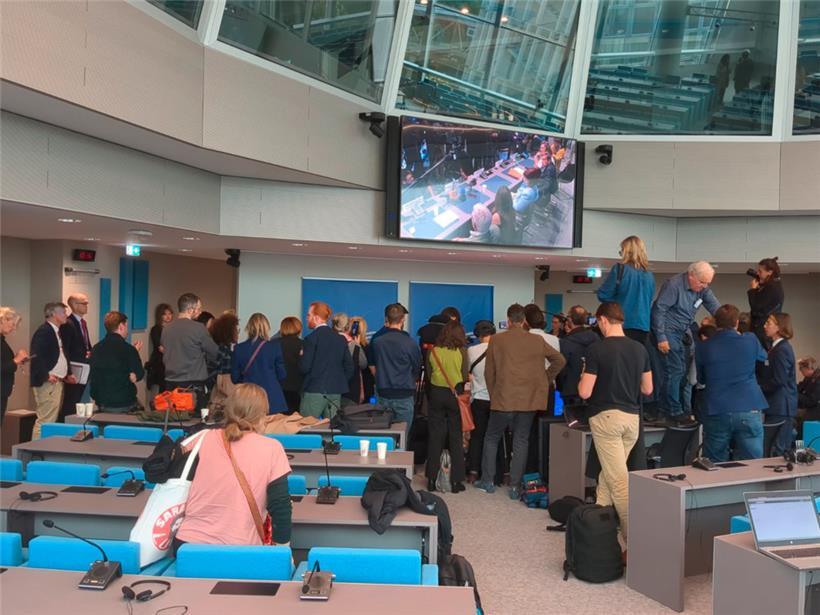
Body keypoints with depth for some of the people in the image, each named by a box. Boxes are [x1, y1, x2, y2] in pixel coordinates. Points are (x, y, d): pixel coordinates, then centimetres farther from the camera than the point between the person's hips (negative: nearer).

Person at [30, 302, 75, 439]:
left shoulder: (56, 331, 17)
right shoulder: (43, 331, -12)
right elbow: (36, 356, -21)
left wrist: (66, 375, 16)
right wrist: (46, 375, -24)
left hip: (57, 382, 10)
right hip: (47, 383, -10)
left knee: (52, 420, 12)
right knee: (45, 421, -9)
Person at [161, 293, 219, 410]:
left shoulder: (166, 328, 3)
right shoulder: (198, 328, -12)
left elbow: (164, 350, 15)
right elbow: (214, 352, -4)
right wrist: (203, 357, 17)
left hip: (170, 383, 5)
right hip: (193, 383, -5)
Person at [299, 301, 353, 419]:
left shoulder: (312, 338, -9)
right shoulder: (340, 339, 7)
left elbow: (304, 367, -12)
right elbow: (349, 366, 8)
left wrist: (301, 356, 7)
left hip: (314, 391, -5)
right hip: (336, 392, 6)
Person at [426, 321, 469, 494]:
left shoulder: (433, 351, -1)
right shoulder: (461, 351, -7)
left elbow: (429, 374, 6)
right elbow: (465, 377, -4)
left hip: (436, 394, 2)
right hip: (455, 395, -1)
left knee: (435, 437, 9)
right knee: (456, 438, 7)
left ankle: (432, 480, 12)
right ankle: (456, 481, 10)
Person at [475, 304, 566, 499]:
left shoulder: (496, 340, -2)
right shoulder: (537, 341, 2)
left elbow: (489, 372, 2)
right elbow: (560, 360, 8)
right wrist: (546, 380, 18)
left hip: (503, 399, -2)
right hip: (529, 399, 2)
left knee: (491, 438, 14)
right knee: (521, 441, 10)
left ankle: (487, 481, 19)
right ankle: (515, 486, 10)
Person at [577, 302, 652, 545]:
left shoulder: (597, 349, -12)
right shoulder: (640, 349, 5)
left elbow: (584, 392, -12)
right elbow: (647, 389, 12)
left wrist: (583, 377, 9)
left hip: (606, 417, -6)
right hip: (632, 418, 6)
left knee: (618, 479, -3)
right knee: (609, 471, 19)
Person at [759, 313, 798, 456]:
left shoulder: (782, 349, -15)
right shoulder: (778, 347, 15)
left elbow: (778, 380, -18)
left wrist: (758, 387, -6)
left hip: (780, 408, -10)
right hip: (781, 407, 10)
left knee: (778, 452, -6)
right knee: (784, 450, 13)